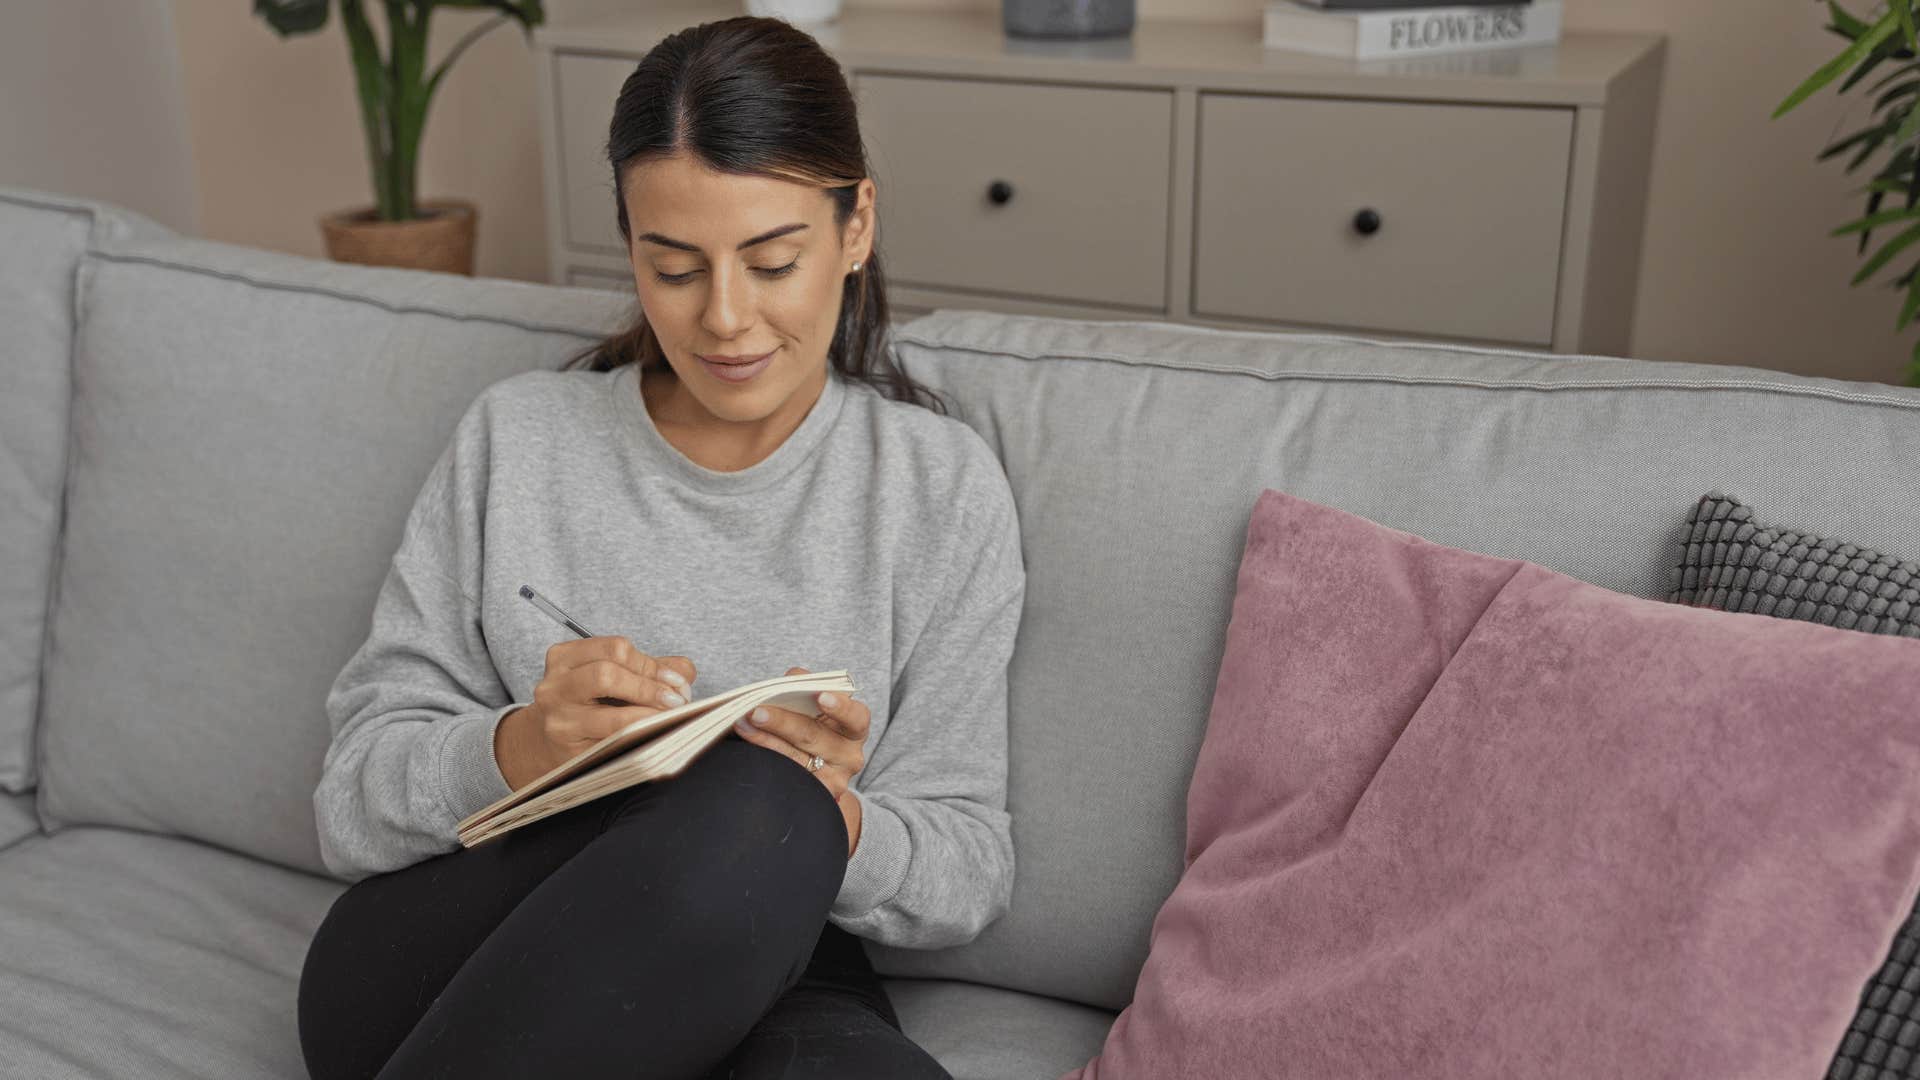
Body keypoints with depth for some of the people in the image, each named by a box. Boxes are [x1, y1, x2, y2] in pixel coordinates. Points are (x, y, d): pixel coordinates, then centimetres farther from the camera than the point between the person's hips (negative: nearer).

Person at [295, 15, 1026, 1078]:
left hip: (763, 971, 1)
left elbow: (970, 875, 1)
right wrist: (521, 746, -22)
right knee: (748, 802, -33)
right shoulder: (514, 438, 2)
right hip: (443, 972, 0)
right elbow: (353, 802, 0)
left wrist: (834, 823, -20)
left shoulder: (943, 485, 1)